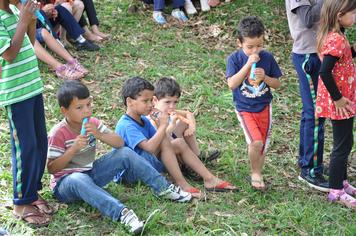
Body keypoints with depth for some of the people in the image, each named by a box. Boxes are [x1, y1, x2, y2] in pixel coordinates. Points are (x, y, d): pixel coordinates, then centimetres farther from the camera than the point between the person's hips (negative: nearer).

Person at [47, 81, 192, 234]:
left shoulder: (92, 123, -2)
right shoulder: (58, 134, -18)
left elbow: (120, 143, -6)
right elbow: (51, 168, -20)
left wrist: (99, 134, -24)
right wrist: (73, 149, -31)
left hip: (91, 173, 6)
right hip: (66, 182, -6)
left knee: (125, 153, -10)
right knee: (79, 179, -42)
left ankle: (162, 188, -3)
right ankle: (121, 213, -55)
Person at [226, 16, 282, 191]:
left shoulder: (267, 57, -5)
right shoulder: (235, 58, -11)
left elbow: (277, 84, 2)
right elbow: (232, 84, -22)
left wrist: (264, 77, -19)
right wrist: (248, 64, -27)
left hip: (264, 106, 3)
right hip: (244, 108, -3)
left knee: (263, 145, 9)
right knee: (256, 142, -20)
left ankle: (257, 174, 30)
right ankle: (255, 173, 5)